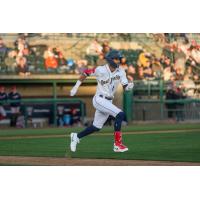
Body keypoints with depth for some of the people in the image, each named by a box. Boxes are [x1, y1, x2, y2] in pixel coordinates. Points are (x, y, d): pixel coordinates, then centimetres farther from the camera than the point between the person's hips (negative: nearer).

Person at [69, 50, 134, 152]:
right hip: (99, 100, -7)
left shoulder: (121, 72, -1)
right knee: (120, 114, -23)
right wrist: (76, 87, -3)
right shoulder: (101, 70, -16)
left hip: (108, 101, 7)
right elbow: (86, 72, -5)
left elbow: (125, 87, -4)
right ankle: (117, 144, -20)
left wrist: (129, 86, -27)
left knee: (96, 127, 15)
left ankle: (76, 136, 35)